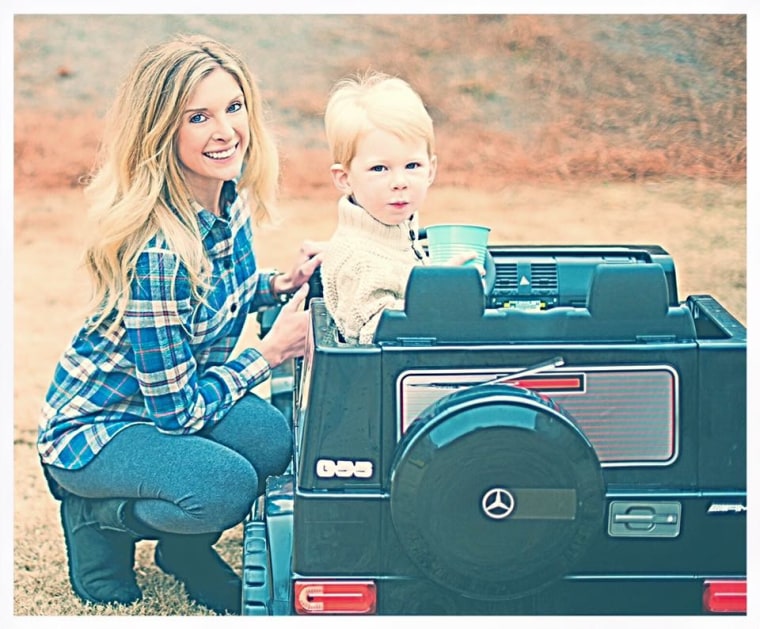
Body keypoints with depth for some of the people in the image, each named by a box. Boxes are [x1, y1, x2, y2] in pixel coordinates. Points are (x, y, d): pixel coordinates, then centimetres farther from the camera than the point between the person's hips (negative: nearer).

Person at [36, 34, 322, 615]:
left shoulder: (229, 199, -8)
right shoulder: (159, 251, -32)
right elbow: (177, 410, -24)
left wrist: (281, 284, -5)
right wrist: (272, 351, -17)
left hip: (177, 395, 7)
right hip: (94, 426, -7)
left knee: (279, 439, -20)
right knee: (226, 485, -31)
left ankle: (185, 547, 9)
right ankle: (95, 516, 1)